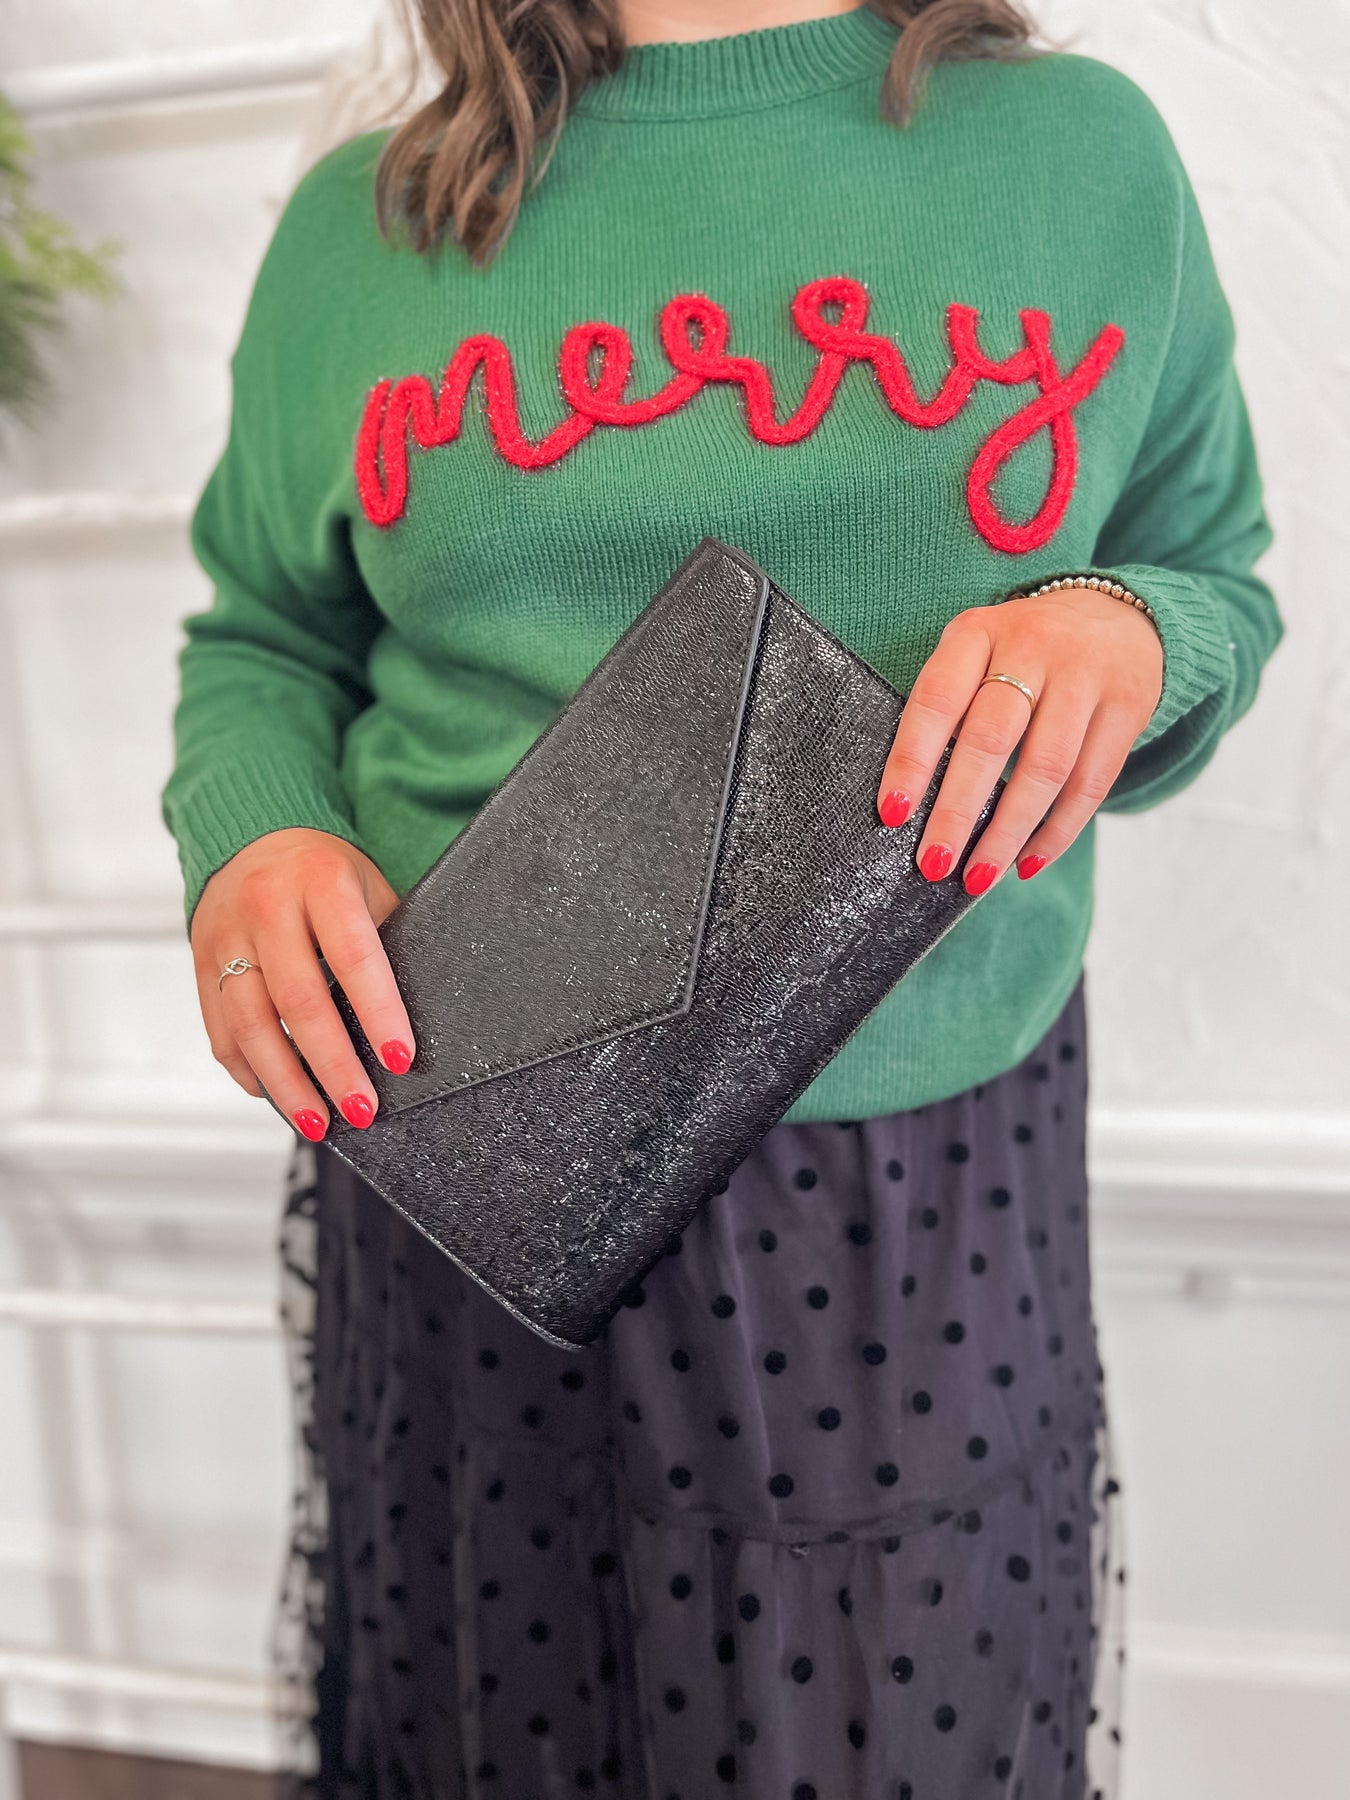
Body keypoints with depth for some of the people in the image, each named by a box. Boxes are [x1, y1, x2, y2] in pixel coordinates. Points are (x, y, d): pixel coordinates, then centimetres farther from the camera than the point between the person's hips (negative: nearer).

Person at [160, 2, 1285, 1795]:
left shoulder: (1084, 146, 4)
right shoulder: (362, 220, 5)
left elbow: (1218, 581, 11)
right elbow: (264, 641, 12)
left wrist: (1127, 635, -13)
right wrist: (248, 837, -10)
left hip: (925, 1193, 1)